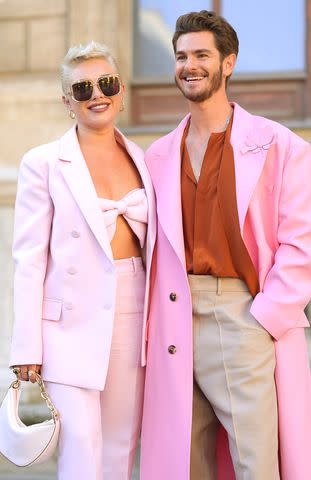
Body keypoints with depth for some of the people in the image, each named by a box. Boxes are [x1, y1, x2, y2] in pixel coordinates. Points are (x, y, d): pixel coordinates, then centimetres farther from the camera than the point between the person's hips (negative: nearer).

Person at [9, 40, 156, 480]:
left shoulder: (143, 159, 11)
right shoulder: (44, 163, -2)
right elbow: (29, 260, -4)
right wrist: (27, 348, -8)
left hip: (134, 322, 4)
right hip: (73, 323, -4)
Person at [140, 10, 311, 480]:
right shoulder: (160, 155, 14)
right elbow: (152, 247, 14)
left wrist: (266, 318, -10)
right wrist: (153, 328, 3)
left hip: (245, 316, -4)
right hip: (179, 326, 4)